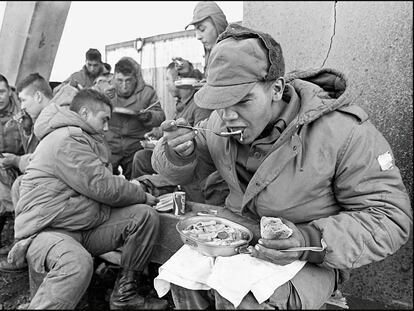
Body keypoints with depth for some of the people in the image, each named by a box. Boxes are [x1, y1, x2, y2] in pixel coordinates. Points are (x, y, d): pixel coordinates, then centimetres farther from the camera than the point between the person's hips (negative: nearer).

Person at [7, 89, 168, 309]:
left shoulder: (89, 140, 18)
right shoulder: (66, 139, -16)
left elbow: (102, 182, 17)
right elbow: (103, 187, -20)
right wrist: (143, 196, -5)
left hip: (86, 228, 10)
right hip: (47, 231, -9)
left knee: (145, 215, -7)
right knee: (77, 264, -41)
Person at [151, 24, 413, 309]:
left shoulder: (345, 132, -22)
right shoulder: (222, 121, -6)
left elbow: (390, 218, -16)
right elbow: (180, 171, 8)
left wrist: (312, 242, -32)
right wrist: (177, 152, -19)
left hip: (311, 260, -4)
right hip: (240, 236, 5)